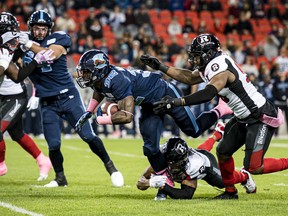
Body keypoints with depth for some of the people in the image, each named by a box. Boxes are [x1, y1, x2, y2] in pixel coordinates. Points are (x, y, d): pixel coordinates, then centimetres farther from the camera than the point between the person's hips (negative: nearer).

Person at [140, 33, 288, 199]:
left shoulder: (220, 67, -22)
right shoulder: (209, 67, 8)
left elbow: (208, 94, -36)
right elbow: (189, 78, 22)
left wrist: (176, 102, -39)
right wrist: (160, 66, 20)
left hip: (262, 118, -10)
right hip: (244, 118, 10)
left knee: (254, 167, -15)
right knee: (223, 152, 13)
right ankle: (230, 190, 30)